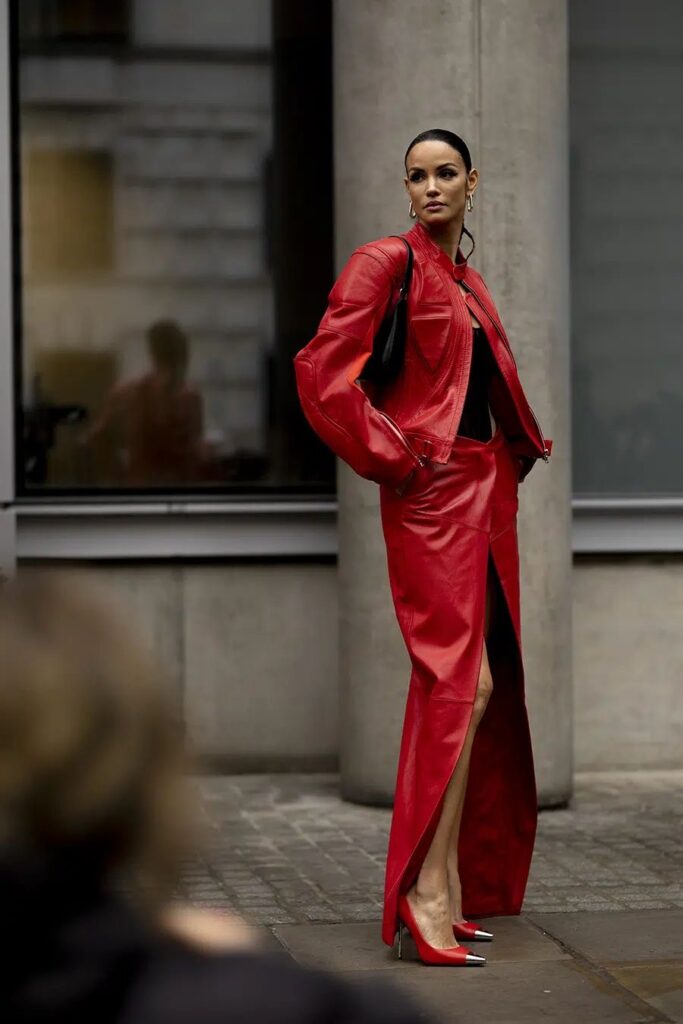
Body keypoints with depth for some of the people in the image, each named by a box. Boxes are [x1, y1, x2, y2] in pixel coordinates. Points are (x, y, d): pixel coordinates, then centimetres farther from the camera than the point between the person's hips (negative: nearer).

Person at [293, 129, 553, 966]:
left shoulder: (467, 280, 19)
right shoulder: (386, 262, -5)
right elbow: (322, 369, -15)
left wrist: (521, 450, 17)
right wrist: (390, 459, -14)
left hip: (487, 491, 8)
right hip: (432, 492, -8)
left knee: (485, 686, 7)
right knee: (461, 680, -16)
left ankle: (456, 881, 13)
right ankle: (426, 889, -17)